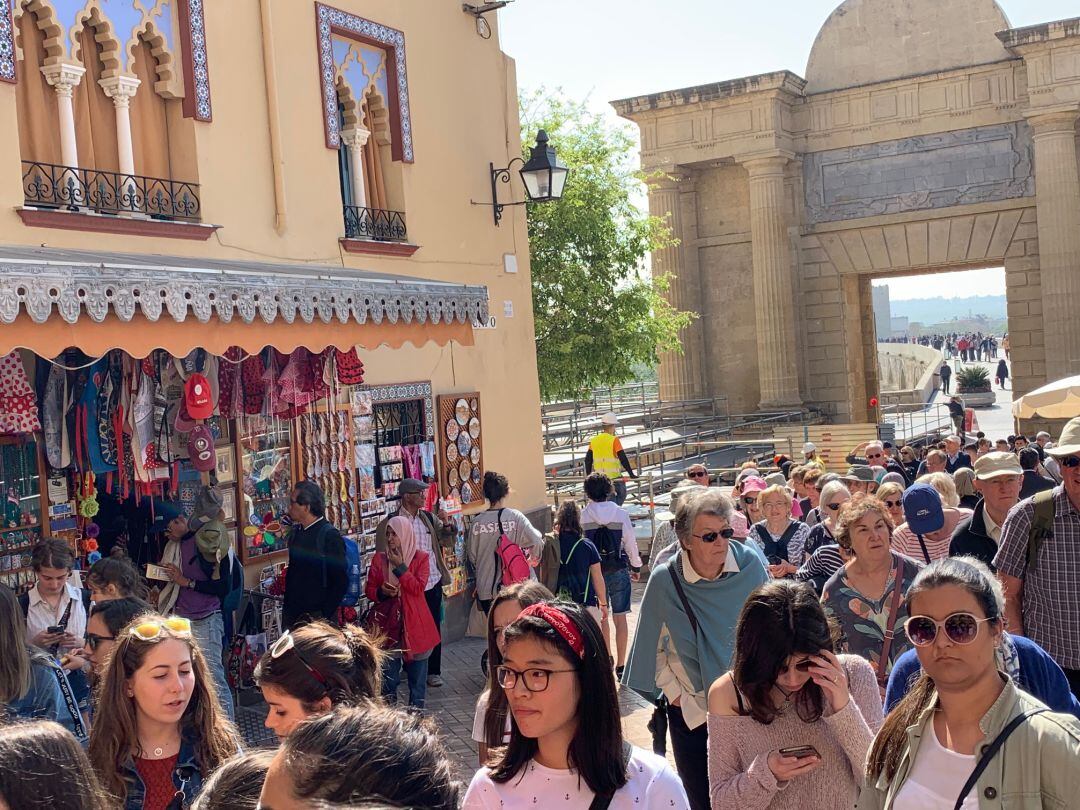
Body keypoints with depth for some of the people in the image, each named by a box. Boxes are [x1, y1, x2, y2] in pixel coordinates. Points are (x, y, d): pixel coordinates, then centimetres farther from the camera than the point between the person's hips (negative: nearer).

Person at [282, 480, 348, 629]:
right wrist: (286, 608, 11)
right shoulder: (296, 532, 9)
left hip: (318, 617, -6)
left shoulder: (330, 535, -11)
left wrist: (322, 617, -15)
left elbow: (340, 581, -14)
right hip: (292, 615, 6)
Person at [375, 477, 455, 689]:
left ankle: (433, 671, 20)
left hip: (433, 584, 4)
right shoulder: (389, 524, -7)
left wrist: (446, 524, -9)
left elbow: (447, 542, 9)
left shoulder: (429, 518, 8)